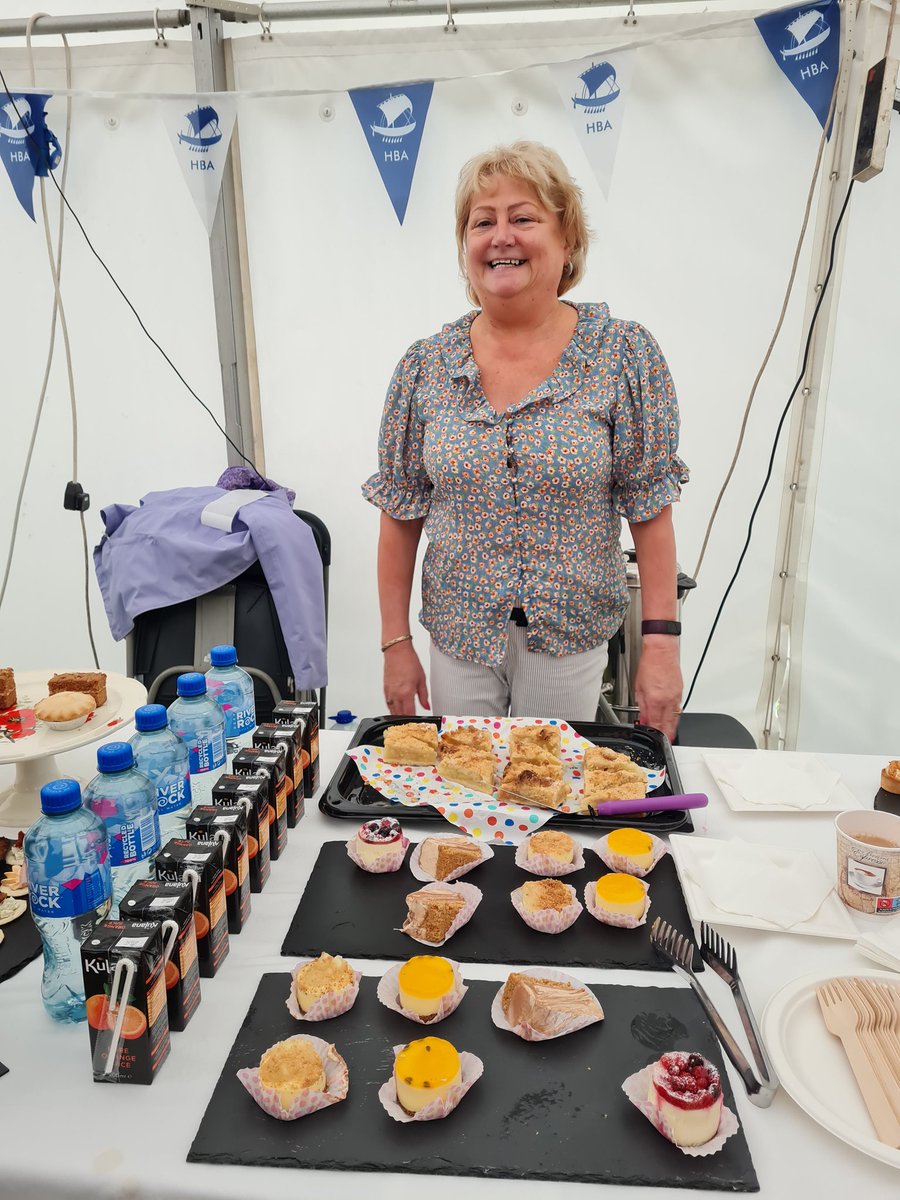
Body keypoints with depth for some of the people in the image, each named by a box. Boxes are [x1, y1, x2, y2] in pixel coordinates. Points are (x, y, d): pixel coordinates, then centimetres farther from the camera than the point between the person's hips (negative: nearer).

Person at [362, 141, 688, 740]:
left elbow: (650, 511, -7)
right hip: (458, 636, 2)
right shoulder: (425, 365, -3)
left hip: (571, 640, -1)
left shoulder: (624, 354, -8)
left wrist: (662, 643, -11)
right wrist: (396, 643, -1)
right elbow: (401, 518, 0)